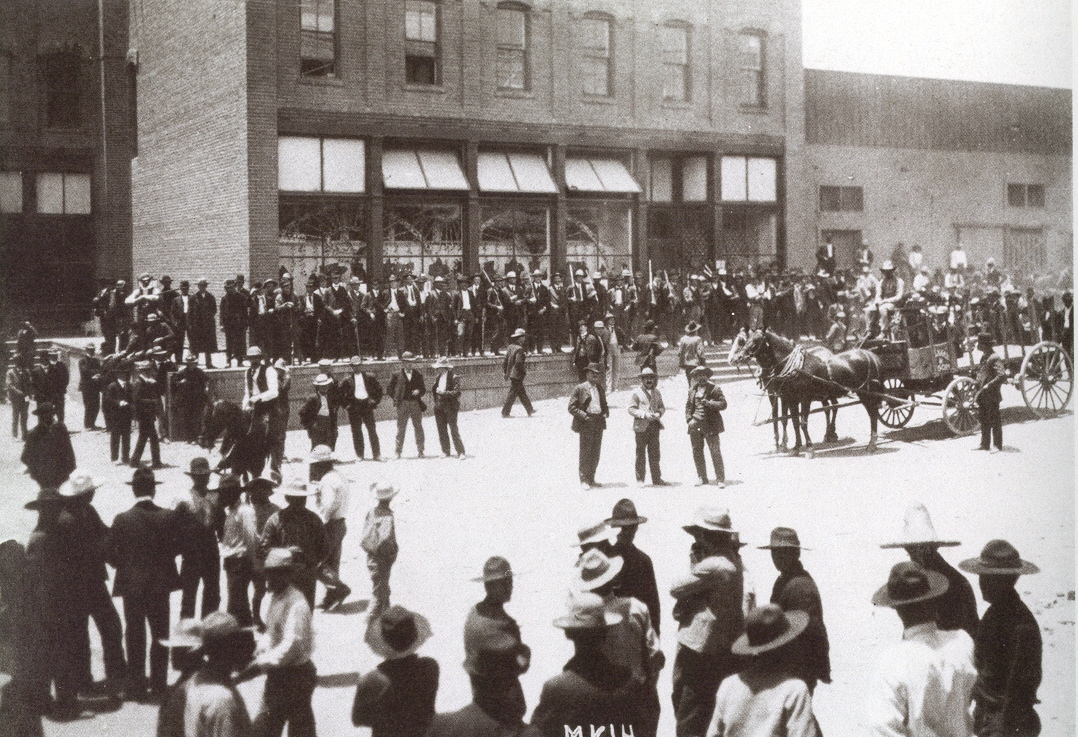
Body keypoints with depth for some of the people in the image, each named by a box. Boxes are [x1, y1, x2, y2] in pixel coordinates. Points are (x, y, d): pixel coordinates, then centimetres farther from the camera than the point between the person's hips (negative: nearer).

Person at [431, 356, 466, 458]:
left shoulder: (453, 377, -10)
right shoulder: (438, 377, 10)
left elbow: (457, 392, -16)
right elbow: (433, 389, 19)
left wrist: (443, 393, -21)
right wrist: (436, 400, 2)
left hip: (450, 407, -6)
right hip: (439, 407, 6)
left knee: (454, 430, -6)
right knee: (442, 431, 8)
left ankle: (460, 452, -1)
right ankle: (446, 452, 16)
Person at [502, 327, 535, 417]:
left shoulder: (510, 347, 10)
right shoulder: (519, 349, -17)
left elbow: (505, 362, 13)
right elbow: (519, 363, -24)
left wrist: (506, 372, 19)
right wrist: (525, 370, -9)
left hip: (511, 374, 9)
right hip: (517, 376, -9)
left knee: (522, 393, 15)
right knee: (512, 394, -3)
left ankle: (529, 410, 22)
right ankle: (505, 412, -1)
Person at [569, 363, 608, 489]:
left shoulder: (600, 389, 15)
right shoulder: (580, 388, -4)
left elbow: (604, 404, 27)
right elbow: (572, 407, -6)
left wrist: (606, 411, 5)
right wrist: (584, 416, -16)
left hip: (599, 423, 6)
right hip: (586, 424, -6)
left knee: (596, 453, 9)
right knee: (585, 452, -3)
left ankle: (591, 479, 19)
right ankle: (584, 480, 4)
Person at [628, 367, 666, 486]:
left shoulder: (656, 392, 14)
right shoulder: (636, 392, -2)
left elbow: (662, 406, 19)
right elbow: (631, 409, -6)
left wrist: (659, 413, -3)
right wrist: (644, 414, -18)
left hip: (654, 425, 5)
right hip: (641, 426, -4)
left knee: (654, 453, 8)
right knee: (640, 454, 0)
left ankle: (657, 479, 13)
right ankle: (640, 479, 6)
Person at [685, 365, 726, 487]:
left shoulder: (714, 388, -1)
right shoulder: (692, 390, 12)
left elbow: (723, 404, -5)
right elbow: (688, 406, 20)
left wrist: (709, 403, -19)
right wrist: (689, 419, 5)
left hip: (710, 425, -5)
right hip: (695, 425, 5)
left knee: (715, 452, -6)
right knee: (697, 452, 7)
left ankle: (720, 479, 0)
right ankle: (702, 478, 17)